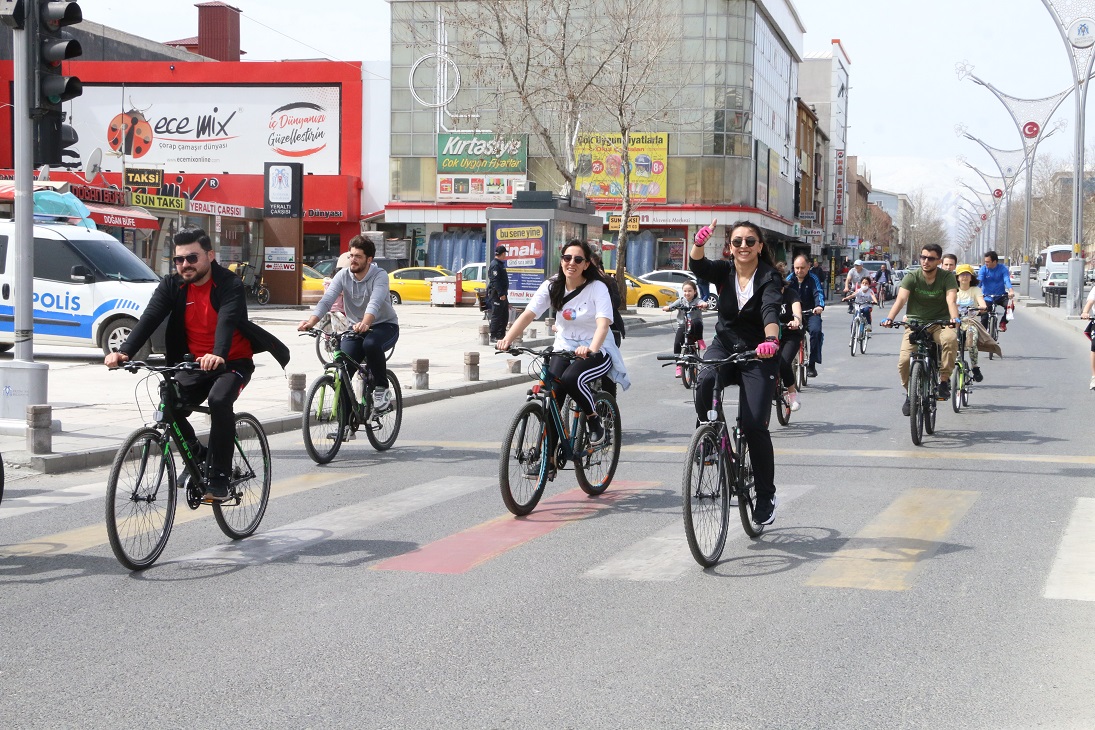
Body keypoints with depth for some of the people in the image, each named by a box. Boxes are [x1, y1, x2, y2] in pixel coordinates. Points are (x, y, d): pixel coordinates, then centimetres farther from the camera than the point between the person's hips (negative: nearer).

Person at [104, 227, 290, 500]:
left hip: (233, 361, -4)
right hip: (195, 363, 5)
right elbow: (149, 318, -17)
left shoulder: (229, 284, -16)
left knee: (219, 401, -33)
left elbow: (228, 320, -34)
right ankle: (196, 455, 13)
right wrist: (124, 351, -35)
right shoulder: (172, 285, -4)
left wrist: (218, 355, -55)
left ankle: (219, 478, -22)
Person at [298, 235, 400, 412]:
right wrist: (311, 321, -39)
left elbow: (375, 303, -36)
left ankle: (382, 389, -16)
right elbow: (326, 300, -20)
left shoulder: (380, 276, -18)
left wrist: (365, 323, -57)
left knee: (371, 344, -38)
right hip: (355, 329, 4)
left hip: (385, 326, -4)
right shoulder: (343, 276, -7)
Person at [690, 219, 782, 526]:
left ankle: (766, 495, 6)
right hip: (724, 347, 2)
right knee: (705, 381, -34)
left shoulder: (769, 278, -11)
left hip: (758, 355, -2)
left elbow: (771, 310, -30)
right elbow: (697, 266, -21)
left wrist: (771, 340, -50)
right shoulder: (724, 272, -1)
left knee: (755, 425, -12)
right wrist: (699, 244, -43)